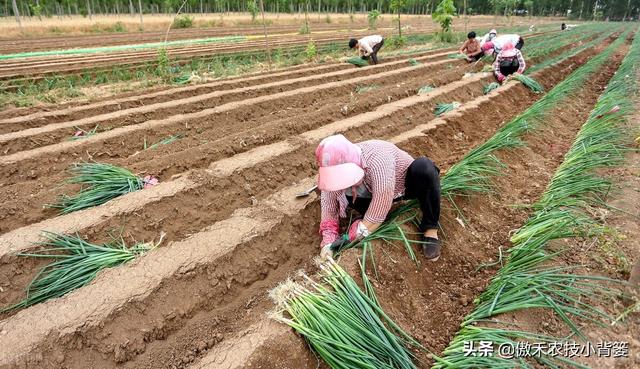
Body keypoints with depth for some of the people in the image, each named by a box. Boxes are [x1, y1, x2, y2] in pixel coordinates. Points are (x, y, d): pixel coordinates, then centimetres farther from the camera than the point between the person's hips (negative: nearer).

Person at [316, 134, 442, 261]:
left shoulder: (378, 161, -41)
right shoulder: (335, 172, -23)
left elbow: (379, 210, -37)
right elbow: (328, 206, -15)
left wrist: (350, 238, -31)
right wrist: (327, 243, -27)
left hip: (407, 184, -4)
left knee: (424, 167, -38)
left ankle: (430, 229, -23)